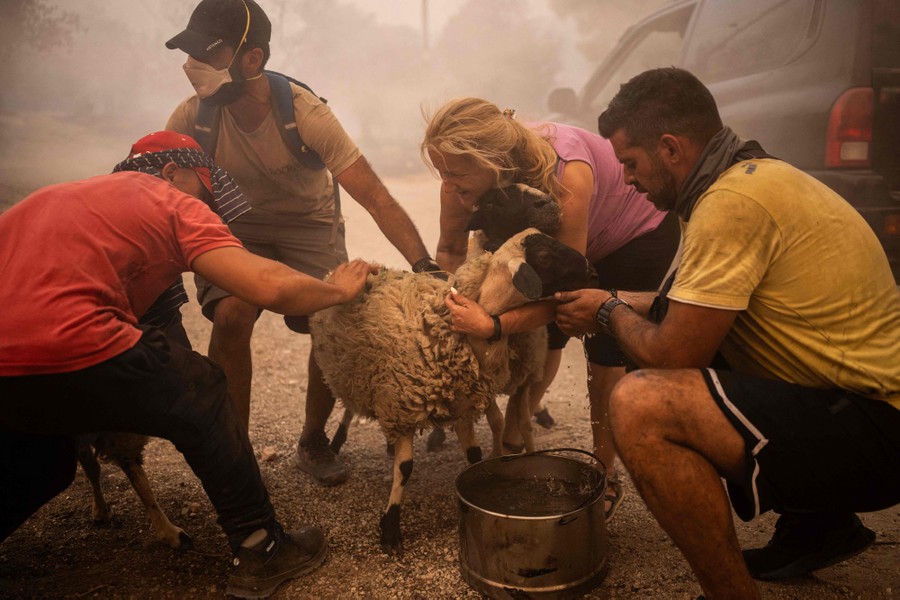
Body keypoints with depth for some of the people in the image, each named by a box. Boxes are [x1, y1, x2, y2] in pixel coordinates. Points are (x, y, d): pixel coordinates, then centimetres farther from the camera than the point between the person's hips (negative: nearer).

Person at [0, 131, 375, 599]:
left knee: (40, 468, 35)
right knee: (202, 399, 15)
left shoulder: (49, 198, 28)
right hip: (70, 354, -7)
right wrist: (340, 289, 15)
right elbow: (271, 287, -4)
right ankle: (260, 553, 21)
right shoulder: (172, 203, 8)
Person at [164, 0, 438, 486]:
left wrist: (424, 265, -39)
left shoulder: (305, 114, -27)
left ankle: (313, 440, 10)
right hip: (236, 228, 1)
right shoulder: (191, 118, -19)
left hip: (310, 227, -1)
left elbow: (375, 198, -30)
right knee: (230, 316, -27)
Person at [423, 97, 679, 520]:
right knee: (544, 334, -2)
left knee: (606, 348, -10)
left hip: (640, 229, -5)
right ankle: (512, 438, 18)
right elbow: (451, 250, -13)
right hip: (566, 233, 6)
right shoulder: (461, 176, -27)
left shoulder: (567, 174, -44)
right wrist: (454, 296, -32)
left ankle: (604, 477, 5)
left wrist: (493, 324, -52)